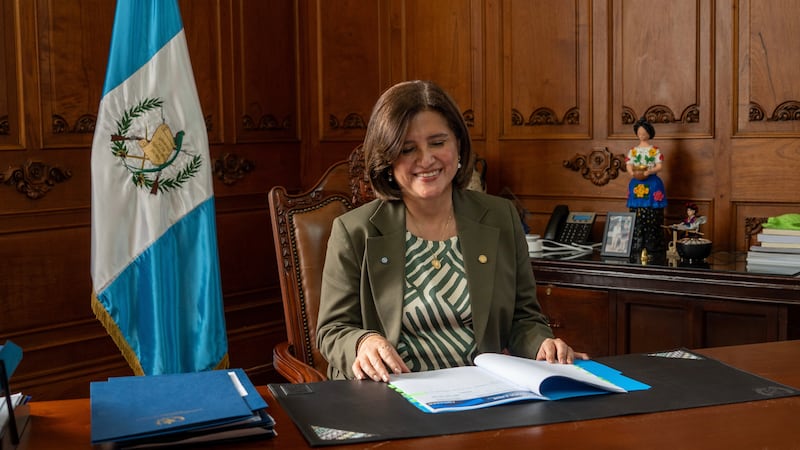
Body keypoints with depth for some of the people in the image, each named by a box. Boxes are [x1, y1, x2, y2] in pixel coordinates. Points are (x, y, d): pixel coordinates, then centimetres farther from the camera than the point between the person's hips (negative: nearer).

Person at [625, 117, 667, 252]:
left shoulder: (655, 150, 4)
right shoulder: (632, 151, 12)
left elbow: (659, 166, -3)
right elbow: (628, 166, 3)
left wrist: (648, 172, -21)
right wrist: (634, 173, -19)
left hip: (652, 184, -2)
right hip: (636, 185, 2)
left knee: (652, 216, -6)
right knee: (637, 216, -2)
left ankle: (652, 246, -3)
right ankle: (636, 246, 1)